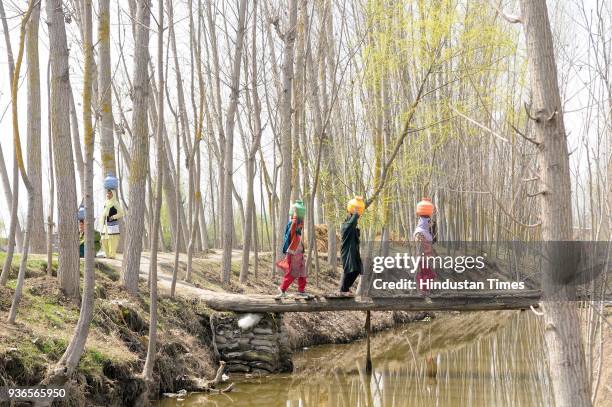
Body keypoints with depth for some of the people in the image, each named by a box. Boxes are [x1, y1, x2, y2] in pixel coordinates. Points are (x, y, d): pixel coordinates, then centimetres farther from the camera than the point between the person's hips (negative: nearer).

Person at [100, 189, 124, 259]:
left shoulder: (115, 203, -5)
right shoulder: (105, 203, 14)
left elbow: (121, 213, -7)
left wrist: (113, 217, -20)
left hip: (113, 224, -7)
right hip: (105, 224, 7)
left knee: (112, 240, -8)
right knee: (104, 240, 5)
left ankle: (112, 254, -3)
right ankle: (107, 255, 14)